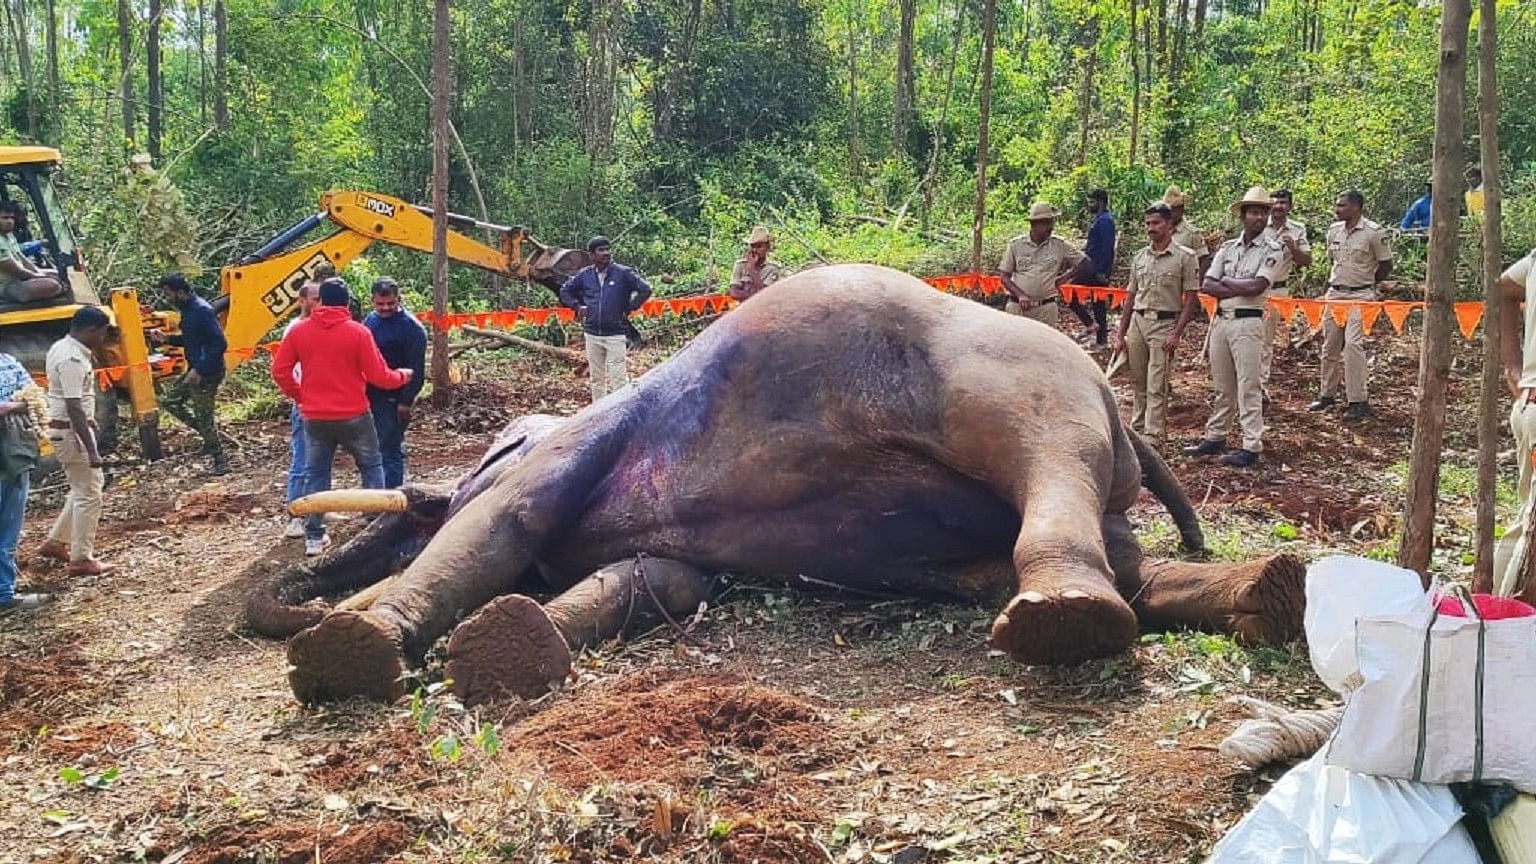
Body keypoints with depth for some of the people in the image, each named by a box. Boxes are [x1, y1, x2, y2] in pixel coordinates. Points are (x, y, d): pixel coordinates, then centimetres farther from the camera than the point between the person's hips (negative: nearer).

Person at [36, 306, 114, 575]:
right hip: (71, 431, -10)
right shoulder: (73, 360, -23)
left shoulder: (61, 347, 9)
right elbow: (74, 408, -27)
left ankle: (56, 542, 27)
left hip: (62, 428, 10)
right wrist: (91, 450, -27)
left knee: (84, 488, 20)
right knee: (88, 495, -2)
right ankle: (81, 560, 4)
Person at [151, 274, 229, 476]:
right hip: (195, 370, 10)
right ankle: (208, 431, 21)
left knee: (204, 418, -1)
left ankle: (220, 464, 12)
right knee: (170, 399, 18)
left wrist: (200, 370, -25)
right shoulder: (187, 309, 8)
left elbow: (220, 344, -25)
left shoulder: (202, 311, -21)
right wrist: (167, 338, 6)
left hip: (208, 373, -10)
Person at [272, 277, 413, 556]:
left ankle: (314, 536, 13)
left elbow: (280, 371, 0)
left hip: (314, 417, 3)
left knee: (315, 474, 13)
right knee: (372, 467, 14)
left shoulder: (299, 331, -3)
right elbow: (379, 376, -10)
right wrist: (403, 376, 9)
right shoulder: (358, 332, -12)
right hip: (353, 416, -3)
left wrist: (299, 396, 15)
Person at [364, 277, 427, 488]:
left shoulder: (411, 328, -12)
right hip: (371, 397, 8)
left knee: (390, 451, -5)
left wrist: (406, 401, -18)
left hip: (393, 401, -8)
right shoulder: (370, 320, 12)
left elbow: (416, 370, -14)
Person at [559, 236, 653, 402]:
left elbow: (645, 290, -3)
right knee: (596, 379, 11)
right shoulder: (584, 275, 5)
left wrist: (629, 309, -4)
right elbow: (565, 291, 19)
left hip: (615, 334, -3)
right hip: (592, 334, 4)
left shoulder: (623, 273, -4)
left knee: (618, 379, -7)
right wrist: (578, 306, 7)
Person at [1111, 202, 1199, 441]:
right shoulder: (1140, 257, 12)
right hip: (1137, 321, 5)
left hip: (1165, 323, -5)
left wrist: (1177, 333, -13)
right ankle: (1137, 428, 22)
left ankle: (1152, 434, -3)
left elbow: (1191, 299, -5)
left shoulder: (1185, 257, -3)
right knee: (1137, 383, 11)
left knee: (1156, 386, -6)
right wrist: (1120, 334, 11)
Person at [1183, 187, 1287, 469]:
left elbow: (1256, 286, -16)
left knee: (1248, 387, -4)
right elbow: (1206, 285, 2)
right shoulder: (1227, 247, 11)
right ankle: (1215, 437, 24)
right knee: (1222, 387, 14)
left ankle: (1252, 446, 0)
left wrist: (1226, 281, -3)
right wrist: (1240, 289, -10)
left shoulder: (1273, 250, -2)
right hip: (1220, 319, 5)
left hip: (1248, 322, -5)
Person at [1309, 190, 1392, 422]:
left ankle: (1358, 401, -9)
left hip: (1360, 296, -6)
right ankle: (1328, 394, 21)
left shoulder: (1373, 232, -10)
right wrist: (1334, 283, 15)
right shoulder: (1334, 230, 7)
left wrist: (1366, 283, 8)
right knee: (1330, 346, 9)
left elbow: (1386, 265, -1)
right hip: (1334, 294, 6)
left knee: (1353, 345, -14)